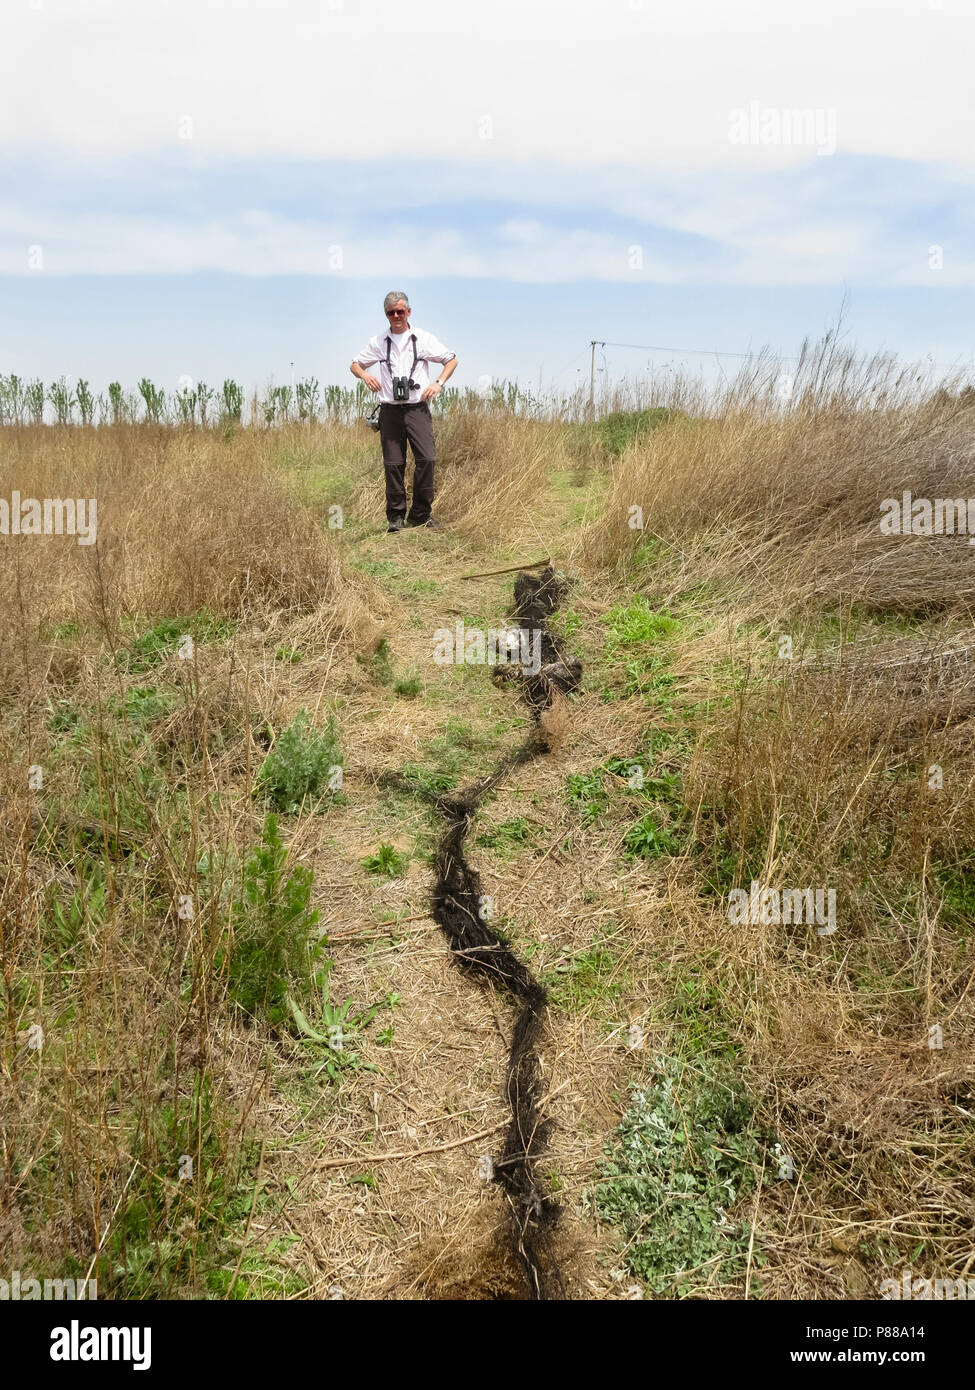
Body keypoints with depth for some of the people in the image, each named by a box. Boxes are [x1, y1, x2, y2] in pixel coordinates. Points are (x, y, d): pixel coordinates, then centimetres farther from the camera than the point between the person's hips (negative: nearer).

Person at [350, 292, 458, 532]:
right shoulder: (378, 342, 11)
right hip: (390, 411, 1)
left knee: (427, 458, -12)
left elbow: (451, 360, 13)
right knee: (393, 465, 0)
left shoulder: (423, 338, 7)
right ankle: (396, 516, 10)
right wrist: (364, 375, -3)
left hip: (418, 408, -1)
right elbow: (355, 365, 21)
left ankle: (420, 515, 0)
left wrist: (439, 383, -3)